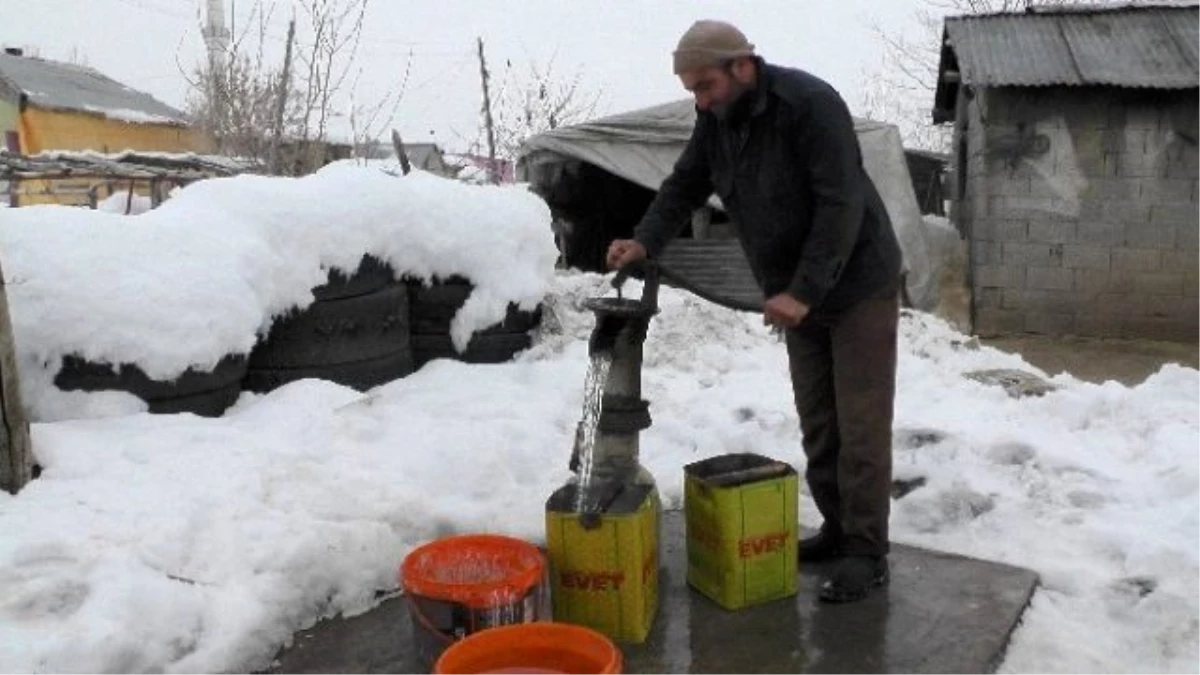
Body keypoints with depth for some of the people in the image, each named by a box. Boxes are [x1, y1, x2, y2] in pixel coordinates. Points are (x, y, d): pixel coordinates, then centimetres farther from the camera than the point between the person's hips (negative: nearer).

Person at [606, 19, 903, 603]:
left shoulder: (809, 104, -23)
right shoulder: (715, 118, 0)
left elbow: (841, 206, -26)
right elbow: (685, 185, 4)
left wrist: (804, 291, -28)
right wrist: (646, 241, -14)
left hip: (858, 285, -7)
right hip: (797, 294, 7)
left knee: (861, 423, -3)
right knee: (817, 422, 12)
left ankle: (867, 553, 6)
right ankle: (838, 530, 24)